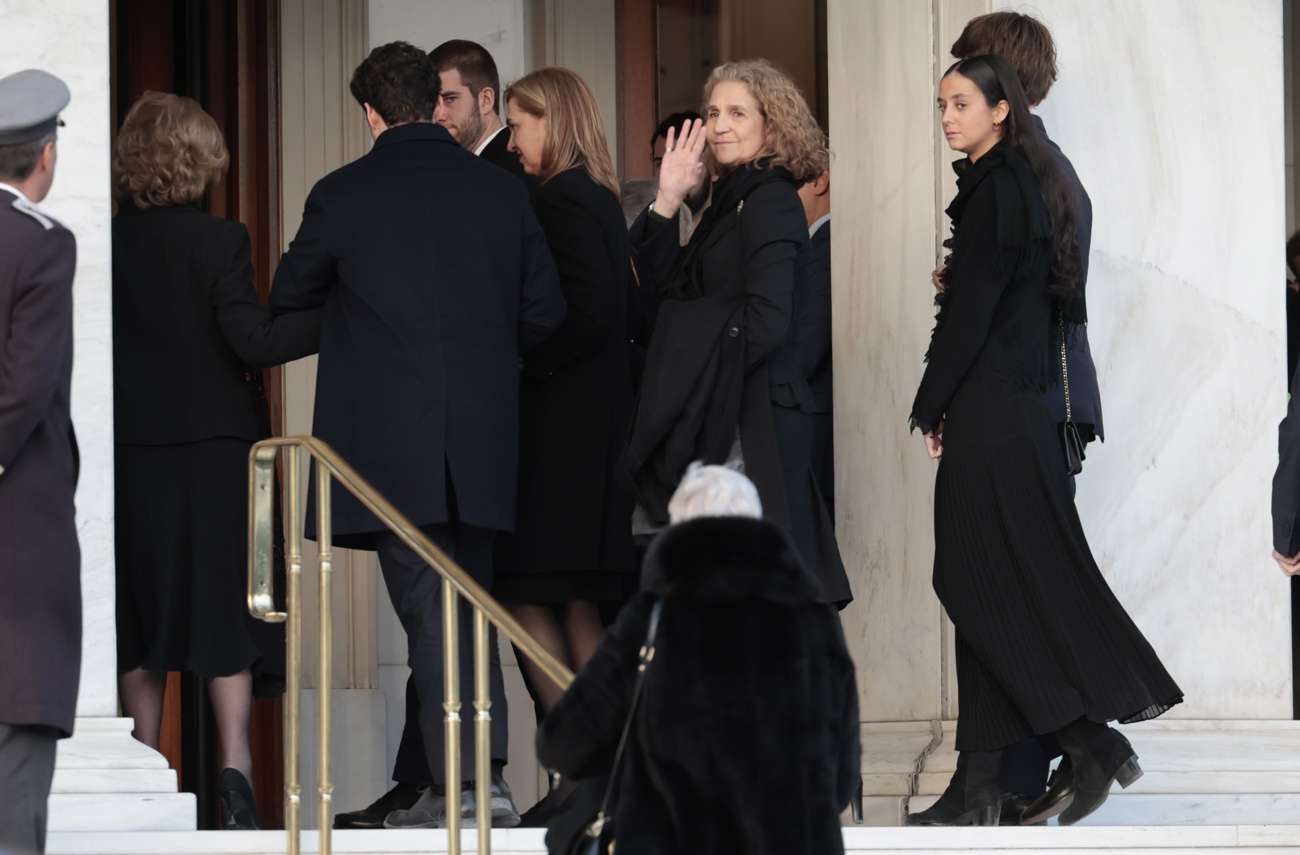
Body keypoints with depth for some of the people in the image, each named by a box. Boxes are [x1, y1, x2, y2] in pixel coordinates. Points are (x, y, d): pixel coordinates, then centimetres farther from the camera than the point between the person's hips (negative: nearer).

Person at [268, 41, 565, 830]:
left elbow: (288, 301, 9)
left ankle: (454, 787, -8)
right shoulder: (503, 191, 6)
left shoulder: (344, 195, -4)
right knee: (471, 603, 14)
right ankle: (489, 773, 9)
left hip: (390, 440, -4)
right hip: (486, 441, 4)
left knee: (427, 606, -3)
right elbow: (545, 314, 8)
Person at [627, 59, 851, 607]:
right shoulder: (732, 198, 16)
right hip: (720, 422, 9)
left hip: (752, 426, -9)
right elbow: (664, 283, 12)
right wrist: (668, 201, 1)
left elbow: (765, 320, -19)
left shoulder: (770, 203, -11)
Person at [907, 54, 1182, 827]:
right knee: (982, 585, 7)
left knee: (995, 587, -6)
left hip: (988, 412, -9)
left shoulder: (996, 190, -13)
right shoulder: (1028, 184, 15)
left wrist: (932, 407, -6)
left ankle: (1095, 742, -6)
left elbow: (973, 310, -15)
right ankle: (981, 784, 6)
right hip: (1017, 408, 9)